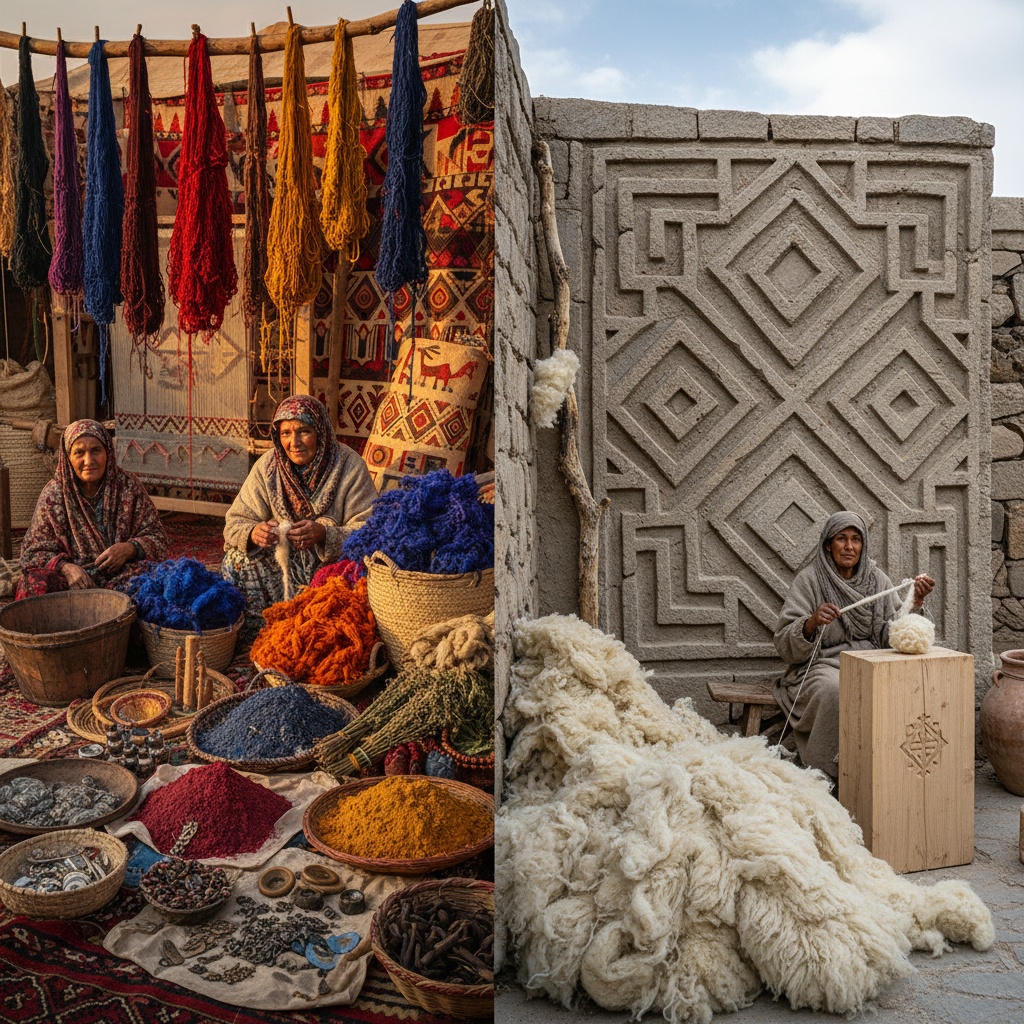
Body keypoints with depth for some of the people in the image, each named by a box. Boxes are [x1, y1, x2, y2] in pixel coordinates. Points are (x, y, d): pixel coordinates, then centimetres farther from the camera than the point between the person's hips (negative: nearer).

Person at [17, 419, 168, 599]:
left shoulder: (128, 485, 2)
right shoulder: (53, 494, 2)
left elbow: (157, 537, 3)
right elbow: (36, 552, 2)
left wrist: (129, 548, -19)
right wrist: (66, 567, -20)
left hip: (122, 574, 0)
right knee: (35, 584, -29)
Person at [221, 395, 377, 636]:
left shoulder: (349, 465, -11)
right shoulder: (267, 465, -2)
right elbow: (236, 521, -2)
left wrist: (324, 534, -35)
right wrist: (253, 532, -28)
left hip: (332, 562, -3)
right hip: (280, 560, 3)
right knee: (236, 560, -22)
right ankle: (252, 638, -6)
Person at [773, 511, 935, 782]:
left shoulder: (876, 578, 10)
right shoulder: (809, 579, -4)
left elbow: (890, 635, 3)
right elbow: (785, 645, -10)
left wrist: (914, 602, -10)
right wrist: (812, 623, -30)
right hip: (823, 665, -4)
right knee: (835, 690, -36)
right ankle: (830, 772, -18)